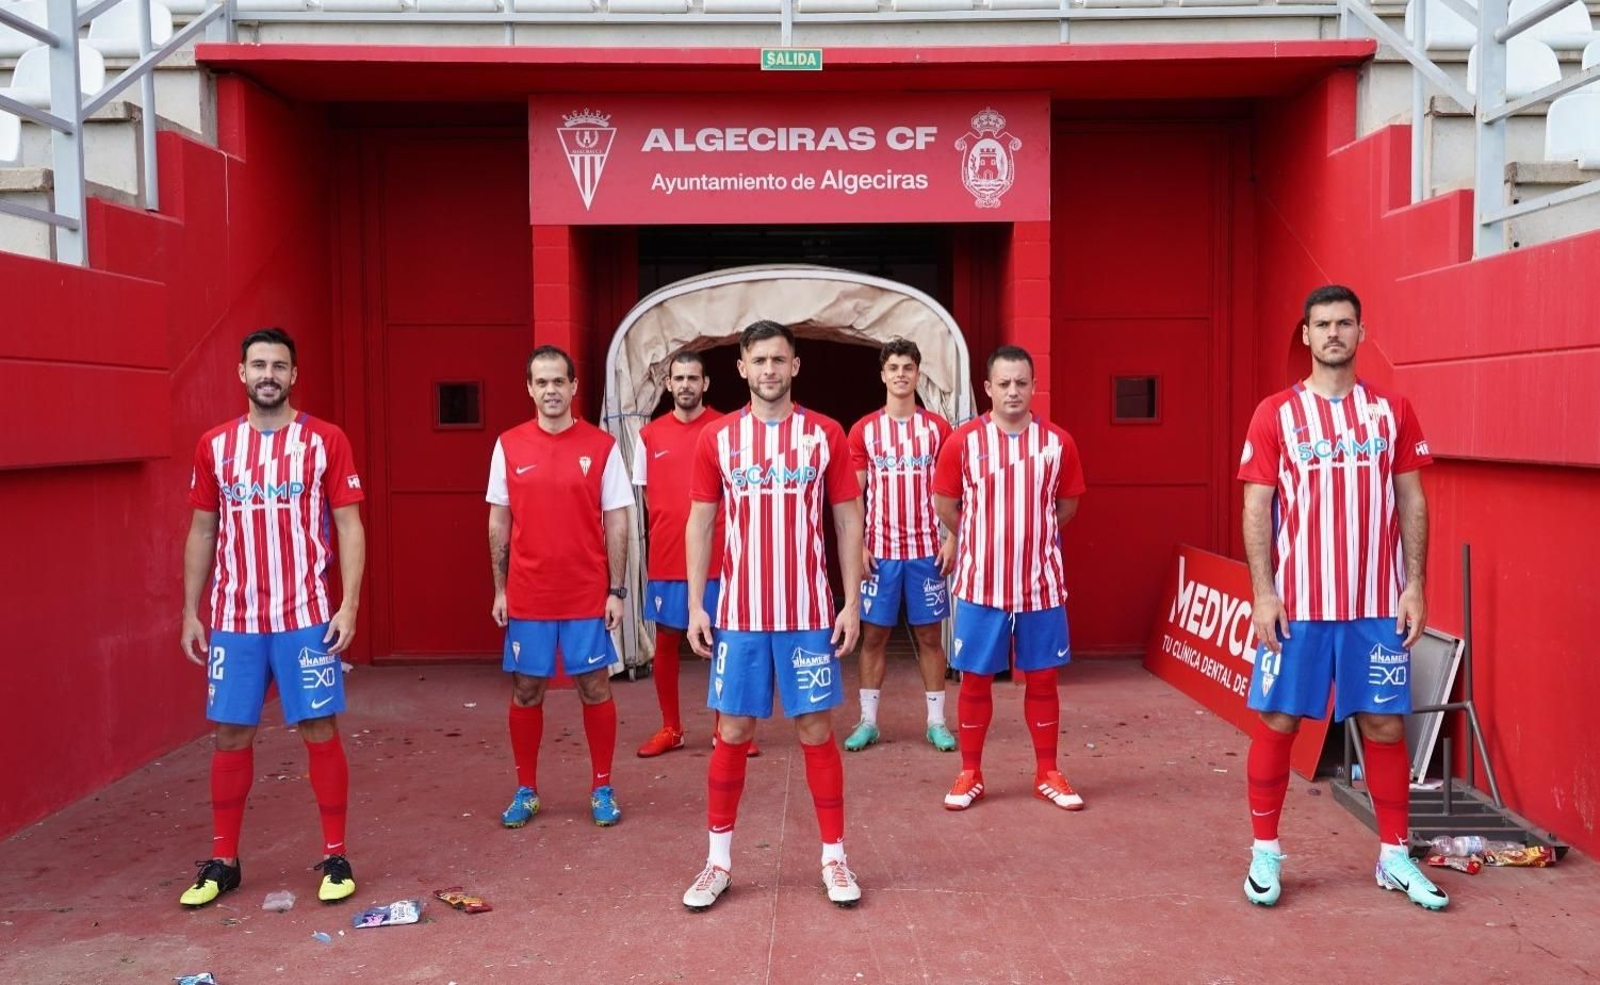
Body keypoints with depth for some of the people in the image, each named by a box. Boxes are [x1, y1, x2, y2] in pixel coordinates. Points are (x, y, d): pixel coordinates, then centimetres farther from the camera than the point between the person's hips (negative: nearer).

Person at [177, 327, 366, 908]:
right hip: (233, 620, 3)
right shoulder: (214, 445, 7)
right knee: (231, 735, 9)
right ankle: (223, 861, 22)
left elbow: (349, 525, -3)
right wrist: (190, 612, 8)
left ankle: (335, 857, 14)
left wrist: (349, 606, -10)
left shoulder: (325, 441, -2)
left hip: (306, 617, -2)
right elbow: (202, 531, 12)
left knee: (320, 732, 2)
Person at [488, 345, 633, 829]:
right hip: (527, 596, 1)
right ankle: (526, 790, 23)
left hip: (588, 596, -1)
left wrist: (617, 590, -5)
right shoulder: (508, 446, 1)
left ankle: (603, 789, 20)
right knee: (525, 692, 9)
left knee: (595, 689, 6)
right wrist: (499, 589, 3)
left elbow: (617, 522, -1)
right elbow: (499, 522, 6)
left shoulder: (602, 446, -3)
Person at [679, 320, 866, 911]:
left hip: (808, 613, 0)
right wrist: (695, 605, -1)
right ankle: (719, 859, 20)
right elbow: (699, 522, 5)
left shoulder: (825, 435, 0)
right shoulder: (717, 438, 2)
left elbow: (848, 521, 3)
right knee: (732, 733, 7)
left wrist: (852, 602, -2)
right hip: (739, 615, 1)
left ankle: (834, 857, 19)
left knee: (817, 732, 6)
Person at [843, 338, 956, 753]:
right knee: (874, 633, 4)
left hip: (926, 549, 0)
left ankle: (937, 721, 13)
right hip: (879, 549, 0)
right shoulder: (864, 429, 2)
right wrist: (857, 545, -6)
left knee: (930, 633, 6)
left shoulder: (937, 428, 3)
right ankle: (868, 721, 13)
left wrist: (951, 539, -5)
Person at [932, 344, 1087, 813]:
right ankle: (970, 775, 19)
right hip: (981, 584, -1)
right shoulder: (963, 441, -6)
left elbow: (1067, 505, 12)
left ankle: (1047, 774, 23)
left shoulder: (1058, 442, -2)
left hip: (1042, 584, 1)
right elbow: (944, 506, 5)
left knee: (1042, 678, 9)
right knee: (975, 679, 6)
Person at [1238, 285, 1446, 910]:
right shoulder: (1275, 413, -1)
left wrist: (1415, 586, -1)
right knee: (1277, 723, 3)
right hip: (1296, 603, -2)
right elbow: (1257, 509, -2)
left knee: (1385, 724, 8)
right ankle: (1265, 853, 16)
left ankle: (1394, 856, 22)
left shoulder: (1393, 411, 5)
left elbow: (1412, 503, 7)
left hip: (1378, 604, 2)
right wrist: (1263, 594, -9)